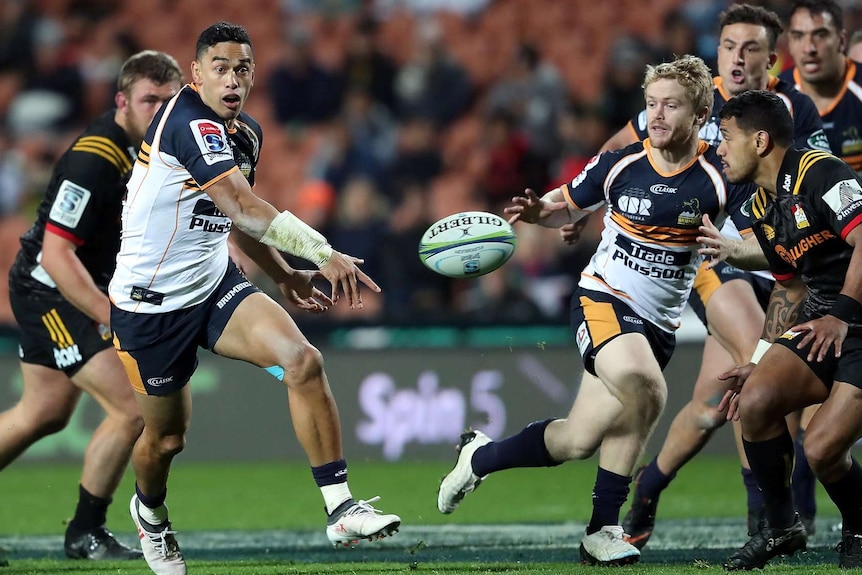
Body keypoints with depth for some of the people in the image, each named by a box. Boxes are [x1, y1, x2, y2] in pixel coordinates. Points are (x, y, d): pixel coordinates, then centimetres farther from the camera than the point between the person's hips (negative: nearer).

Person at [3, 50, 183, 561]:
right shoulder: (93, 160, -28)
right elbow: (57, 255, -31)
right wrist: (113, 319, -35)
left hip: (87, 289, 10)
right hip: (49, 292, -10)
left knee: (45, 415, 21)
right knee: (132, 409, -14)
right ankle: (85, 533, 2)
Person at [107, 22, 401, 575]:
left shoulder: (247, 133, 5)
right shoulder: (189, 121, -23)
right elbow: (243, 206, -36)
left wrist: (288, 276, 19)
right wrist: (323, 253, -42)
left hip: (215, 283, 7)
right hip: (152, 301, -7)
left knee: (304, 360, -19)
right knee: (167, 436, 8)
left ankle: (341, 508, -19)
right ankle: (151, 513, 44)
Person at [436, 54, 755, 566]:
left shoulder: (719, 179, -7)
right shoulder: (618, 165, -3)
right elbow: (569, 206, 12)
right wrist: (537, 211, -8)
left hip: (658, 324, 2)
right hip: (602, 299, -2)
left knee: (580, 441, -2)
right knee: (645, 388, -32)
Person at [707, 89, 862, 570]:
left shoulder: (819, 174, -15)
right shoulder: (764, 209, 14)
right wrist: (759, 363, 22)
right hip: (823, 320, 8)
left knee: (823, 449, -17)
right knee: (755, 403, -14)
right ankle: (782, 527, 4)